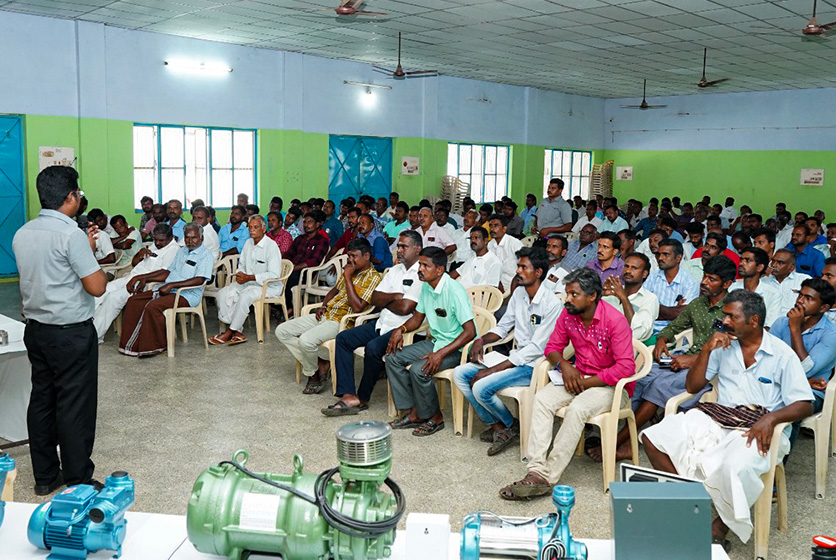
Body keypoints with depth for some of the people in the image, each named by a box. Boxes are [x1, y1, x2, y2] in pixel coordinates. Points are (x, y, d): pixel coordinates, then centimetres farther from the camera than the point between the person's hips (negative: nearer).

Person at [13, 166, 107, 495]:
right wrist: (90, 252, -3)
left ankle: (44, 477, 25)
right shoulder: (70, 234, -18)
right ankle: (78, 484, 10)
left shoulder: (21, 234, 6)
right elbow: (96, 287, -19)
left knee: (41, 400, 14)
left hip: (36, 329, 8)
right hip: (72, 333, -8)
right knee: (74, 406, 1)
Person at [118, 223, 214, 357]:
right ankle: (132, 343, -8)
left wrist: (171, 285, -22)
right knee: (133, 300, -6)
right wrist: (144, 278, 14)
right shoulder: (181, 251, 22)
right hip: (167, 290, 8)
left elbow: (199, 280, -17)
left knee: (153, 306, -30)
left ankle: (156, 346, -16)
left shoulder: (205, 255, -5)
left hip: (187, 295, -8)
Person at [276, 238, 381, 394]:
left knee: (306, 340, -33)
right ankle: (319, 365, -3)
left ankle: (312, 373, -1)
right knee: (282, 331, 1)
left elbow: (357, 307, -22)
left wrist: (348, 278, -17)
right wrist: (323, 306, 9)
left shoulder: (373, 277, -11)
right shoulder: (349, 270, 15)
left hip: (341, 322, -9)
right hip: (325, 315, 9)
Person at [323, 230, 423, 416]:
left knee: (373, 348, -32)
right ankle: (348, 395, -13)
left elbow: (405, 308, -20)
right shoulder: (395, 270, 17)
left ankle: (363, 398, -9)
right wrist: (393, 297, -10)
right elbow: (375, 299, 10)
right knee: (343, 338, -4)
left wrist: (385, 301, -1)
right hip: (382, 323, 9)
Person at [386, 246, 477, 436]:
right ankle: (415, 413, 1)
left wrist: (441, 354, -31)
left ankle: (434, 417, -4)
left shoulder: (454, 291, -24)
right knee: (393, 357, -3)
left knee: (418, 369, -28)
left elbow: (470, 332, -26)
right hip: (434, 341, 9)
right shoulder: (426, 287, 3)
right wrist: (401, 329, -5)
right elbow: (418, 317, 17)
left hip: (456, 348, -9)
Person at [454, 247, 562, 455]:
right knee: (459, 374, -3)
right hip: (515, 356, 9)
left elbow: (536, 348, -22)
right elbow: (503, 326, 16)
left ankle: (511, 426, 3)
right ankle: (496, 425, 2)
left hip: (534, 365, -8)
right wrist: (481, 340, -6)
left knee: (481, 387, -25)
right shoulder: (519, 293, 5)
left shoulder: (552, 304, -20)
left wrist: (492, 370, -23)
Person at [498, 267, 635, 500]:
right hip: (577, 377, 6)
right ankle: (537, 471, -27)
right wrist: (564, 365, -12)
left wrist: (586, 383, -19)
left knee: (577, 409, -33)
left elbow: (625, 368, -22)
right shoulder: (568, 314, -1)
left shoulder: (615, 320, -19)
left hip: (609, 384, -6)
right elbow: (553, 346, 11)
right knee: (541, 399, -19)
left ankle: (550, 478, -26)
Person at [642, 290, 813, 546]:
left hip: (757, 428, -4)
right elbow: (692, 387, 11)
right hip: (716, 417, 5)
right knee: (652, 437, -14)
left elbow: (804, 406, -4)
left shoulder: (782, 354, 0)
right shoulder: (723, 346, 11)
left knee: (736, 467, -38)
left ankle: (721, 526, -9)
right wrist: (707, 349, -3)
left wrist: (771, 418, -24)